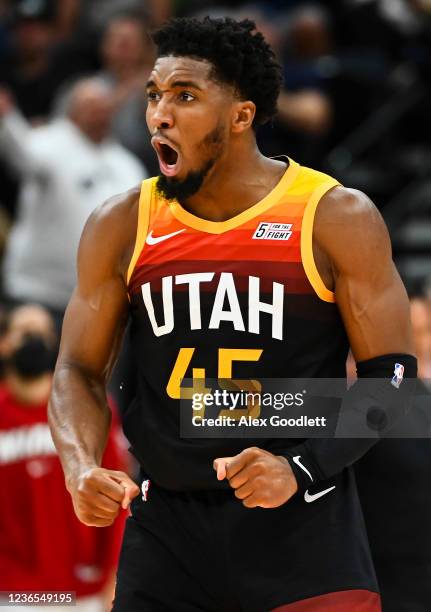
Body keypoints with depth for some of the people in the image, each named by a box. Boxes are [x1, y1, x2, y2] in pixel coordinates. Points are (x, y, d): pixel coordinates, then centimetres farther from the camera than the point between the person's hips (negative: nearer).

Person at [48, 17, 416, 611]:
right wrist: (81, 469, -12)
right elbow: (79, 372, 8)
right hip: (165, 526, 3)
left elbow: (389, 377, -4)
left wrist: (301, 469, -19)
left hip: (303, 525, -3)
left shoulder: (337, 219, -5)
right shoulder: (120, 227, 4)